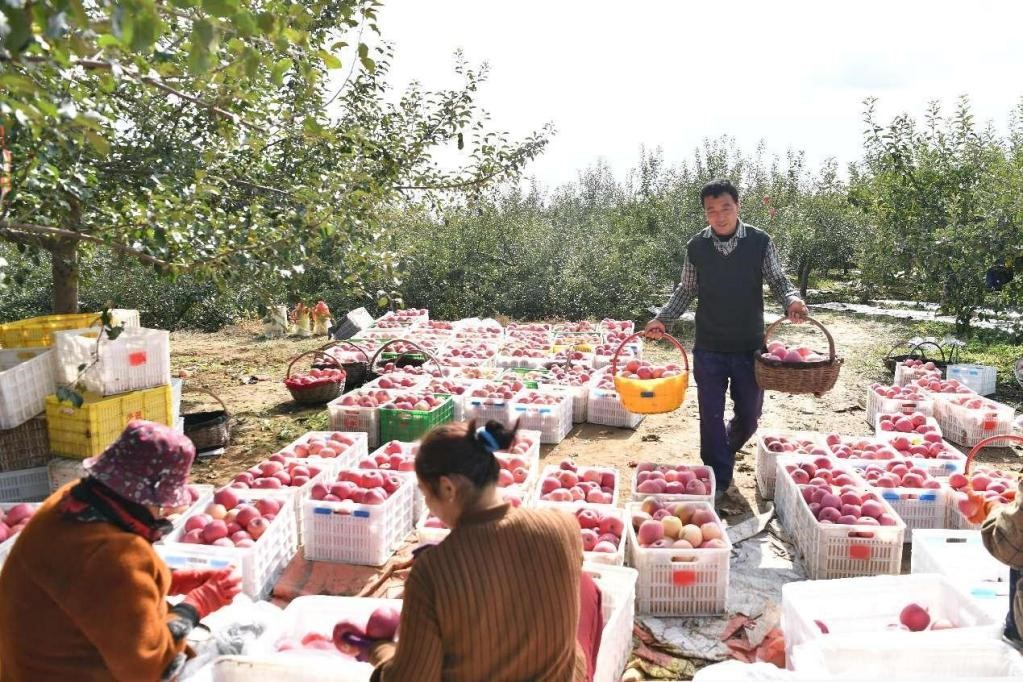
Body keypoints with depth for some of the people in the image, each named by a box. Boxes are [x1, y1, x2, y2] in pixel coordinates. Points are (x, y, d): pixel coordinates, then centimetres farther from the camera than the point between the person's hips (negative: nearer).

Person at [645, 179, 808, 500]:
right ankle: (717, 481, 18)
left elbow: (777, 281, 0)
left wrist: (791, 300, -21)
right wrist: (662, 319, -2)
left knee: (749, 416, 13)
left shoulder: (760, 242, -6)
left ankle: (724, 453, 45)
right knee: (711, 416, 3)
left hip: (750, 346, 0)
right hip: (708, 348, 0)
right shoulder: (696, 247, -2)